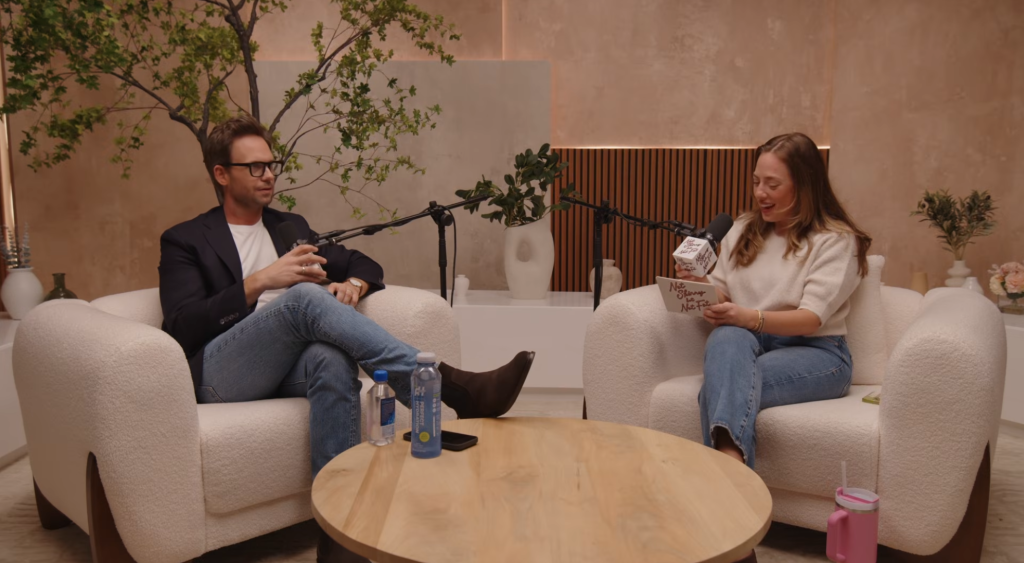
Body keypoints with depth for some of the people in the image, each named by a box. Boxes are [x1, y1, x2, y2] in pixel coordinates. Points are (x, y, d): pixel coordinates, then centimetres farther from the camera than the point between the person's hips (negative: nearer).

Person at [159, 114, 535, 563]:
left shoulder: (290, 226, 26)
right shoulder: (185, 241, 12)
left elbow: (364, 264, 25)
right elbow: (180, 328, -3)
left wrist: (353, 283, -1)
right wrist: (258, 282, -13)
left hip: (288, 364, 3)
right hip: (219, 374, -3)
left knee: (333, 361, -36)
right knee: (305, 297, -33)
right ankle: (454, 389, -40)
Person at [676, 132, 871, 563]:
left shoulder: (836, 239, 0)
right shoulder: (743, 230, 16)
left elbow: (811, 318, -13)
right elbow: (720, 294, 13)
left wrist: (750, 317, -30)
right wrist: (696, 285, -11)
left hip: (815, 353, -3)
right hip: (746, 344, 4)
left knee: (720, 388, -33)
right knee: (727, 339, -34)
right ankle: (732, 480, -48)